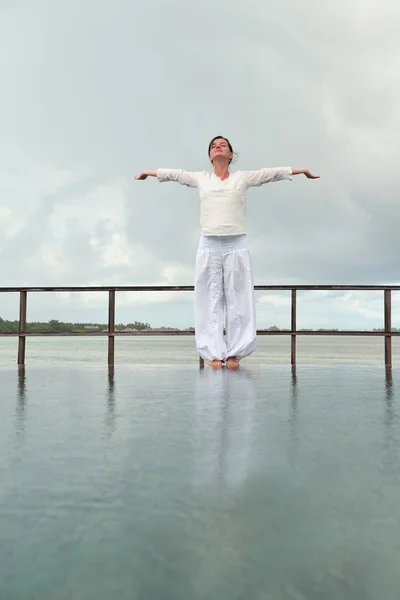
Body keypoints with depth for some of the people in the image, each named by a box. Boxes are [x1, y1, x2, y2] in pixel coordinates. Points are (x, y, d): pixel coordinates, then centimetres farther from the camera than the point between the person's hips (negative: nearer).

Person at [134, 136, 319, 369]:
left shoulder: (243, 177, 10)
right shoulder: (200, 178, 13)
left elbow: (274, 172, 13)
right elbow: (173, 173, 22)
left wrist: (304, 170, 16)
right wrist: (147, 172, 33)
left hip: (236, 245, -1)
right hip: (209, 245, 1)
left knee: (237, 298, 0)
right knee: (211, 299, 0)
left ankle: (234, 352, 6)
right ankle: (215, 353, 5)